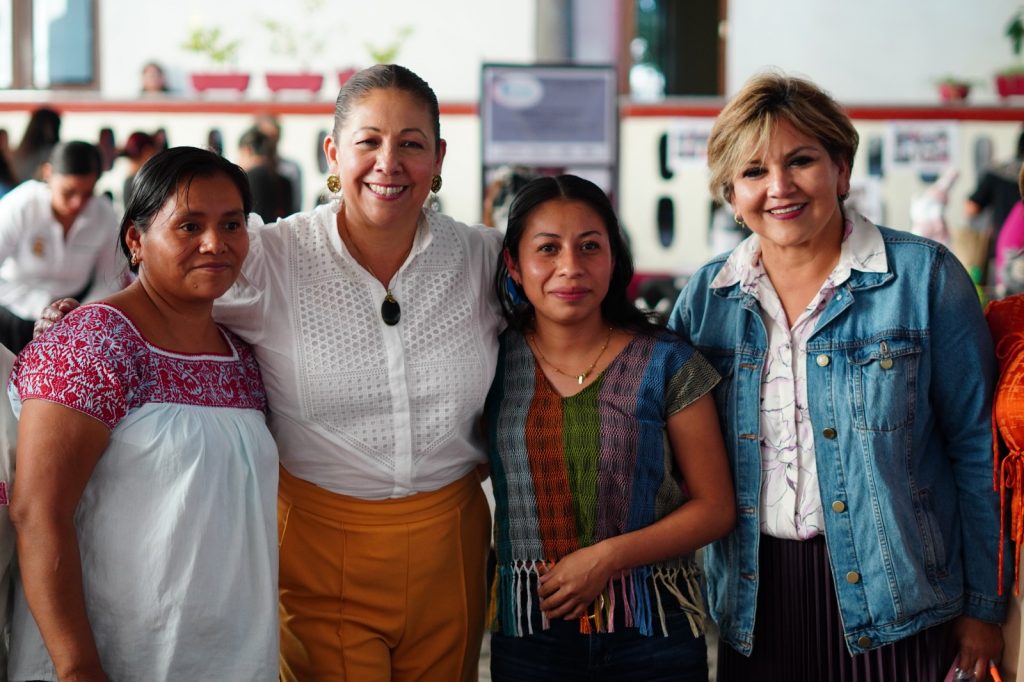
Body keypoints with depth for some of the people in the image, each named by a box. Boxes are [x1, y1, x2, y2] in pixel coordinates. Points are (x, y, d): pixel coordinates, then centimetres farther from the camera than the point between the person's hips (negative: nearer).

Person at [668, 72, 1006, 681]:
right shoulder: (706, 295, 4)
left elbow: (977, 448, -4)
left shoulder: (924, 276, -6)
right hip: (755, 600, 3)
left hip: (895, 604, -3)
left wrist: (984, 606, -4)